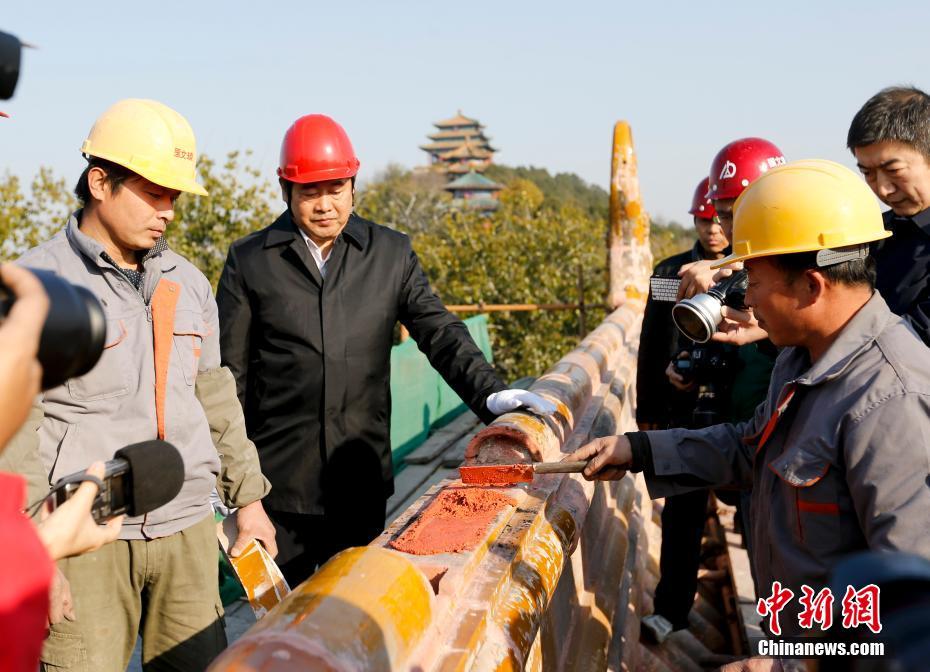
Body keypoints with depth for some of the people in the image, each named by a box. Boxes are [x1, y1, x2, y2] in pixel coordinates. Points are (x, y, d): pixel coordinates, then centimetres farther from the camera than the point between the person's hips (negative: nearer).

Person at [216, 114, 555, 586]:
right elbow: (229, 374, 4)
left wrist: (489, 393, -14)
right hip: (279, 482, -1)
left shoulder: (391, 254, 7)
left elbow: (439, 333, 2)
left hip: (363, 481, 2)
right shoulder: (248, 261, 2)